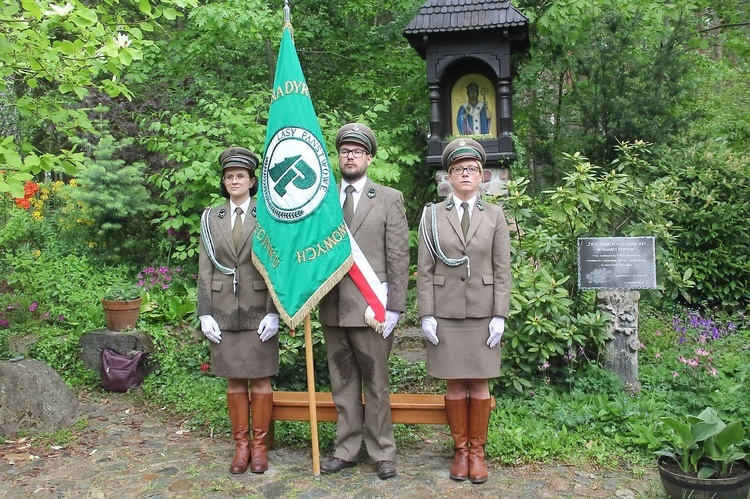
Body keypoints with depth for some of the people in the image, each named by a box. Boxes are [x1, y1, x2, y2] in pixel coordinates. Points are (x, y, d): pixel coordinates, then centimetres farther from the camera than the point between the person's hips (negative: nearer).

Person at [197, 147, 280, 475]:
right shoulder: (211, 218, 7)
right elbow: (205, 270, 6)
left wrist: (274, 313, -10)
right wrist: (204, 314, 0)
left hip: (258, 311, -2)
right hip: (224, 311, 2)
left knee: (260, 380, 4)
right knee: (234, 381, 9)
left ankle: (259, 446, 17)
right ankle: (241, 445, 20)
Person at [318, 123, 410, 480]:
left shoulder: (389, 199, 2)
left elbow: (399, 257, -2)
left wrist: (394, 307, -8)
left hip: (370, 307, -3)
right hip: (332, 307, 4)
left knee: (375, 383, 5)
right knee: (343, 384, 12)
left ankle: (382, 453, 19)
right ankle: (346, 450, 25)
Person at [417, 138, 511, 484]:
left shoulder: (494, 215, 4)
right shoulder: (433, 215, 3)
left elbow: (502, 270, 2)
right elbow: (424, 270, 1)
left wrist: (499, 316, -5)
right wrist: (426, 315, -6)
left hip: (482, 313, 0)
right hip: (445, 313, 0)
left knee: (479, 384, 6)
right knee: (454, 384, 6)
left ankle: (477, 451, 19)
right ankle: (460, 450, 19)